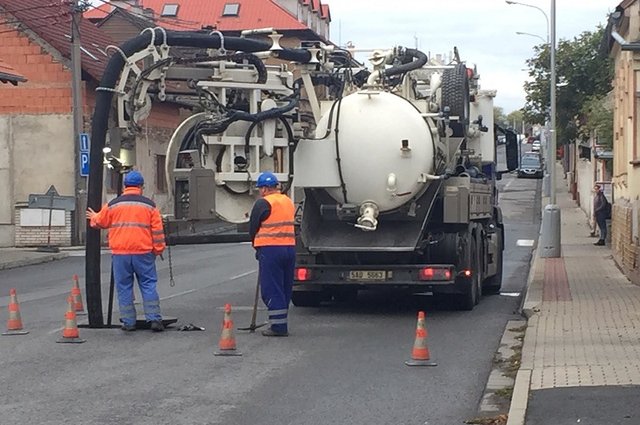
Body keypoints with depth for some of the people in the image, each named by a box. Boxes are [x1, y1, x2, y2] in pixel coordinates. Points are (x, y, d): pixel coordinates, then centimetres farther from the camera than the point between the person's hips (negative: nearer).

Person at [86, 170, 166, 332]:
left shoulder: (113, 205, 4)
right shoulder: (149, 205, 2)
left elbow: (100, 222, 18)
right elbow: (157, 230, 2)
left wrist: (93, 218, 41)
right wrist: (158, 250, 13)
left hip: (120, 253, 1)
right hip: (143, 252, -1)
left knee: (124, 287, 8)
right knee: (148, 285, 5)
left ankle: (128, 322, 9)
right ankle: (154, 319, -2)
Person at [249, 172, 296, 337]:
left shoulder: (263, 203, -9)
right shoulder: (288, 201, 16)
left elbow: (253, 227, -2)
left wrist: (256, 245, 16)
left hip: (270, 249, -8)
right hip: (290, 247, 8)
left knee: (271, 289, -3)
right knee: (285, 288, 13)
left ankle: (278, 326, -6)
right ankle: (282, 324, 19)